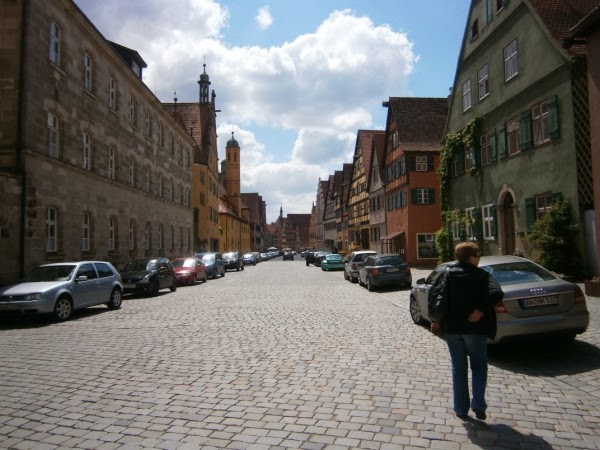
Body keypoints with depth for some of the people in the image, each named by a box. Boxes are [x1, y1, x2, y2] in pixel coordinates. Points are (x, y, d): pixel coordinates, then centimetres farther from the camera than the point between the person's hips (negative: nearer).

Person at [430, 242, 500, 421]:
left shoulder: (448, 273, 1)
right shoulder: (481, 275, -5)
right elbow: (496, 293, -22)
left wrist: (436, 321, -3)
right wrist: (480, 311, -15)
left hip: (452, 328, 2)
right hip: (474, 328, -2)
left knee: (458, 369, 13)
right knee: (479, 366, 16)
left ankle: (461, 409, 18)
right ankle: (478, 404, 5)